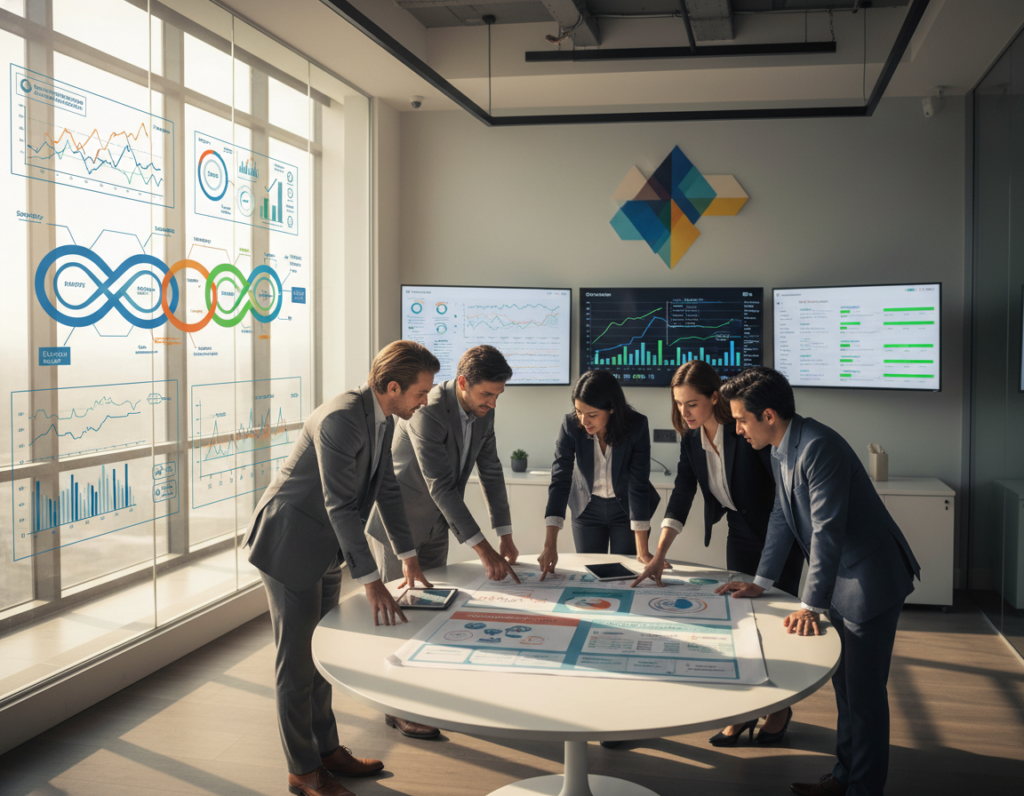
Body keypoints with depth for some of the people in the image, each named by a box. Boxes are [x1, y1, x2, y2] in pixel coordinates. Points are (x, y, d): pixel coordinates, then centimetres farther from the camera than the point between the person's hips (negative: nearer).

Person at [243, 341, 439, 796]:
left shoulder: (382, 419, 1)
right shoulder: (340, 420, -29)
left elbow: (387, 489, 11)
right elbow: (341, 506, -30)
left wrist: (409, 556, 12)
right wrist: (371, 582, -30)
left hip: (325, 549, 9)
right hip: (289, 545, -9)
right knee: (297, 662, 2)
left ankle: (327, 749, 33)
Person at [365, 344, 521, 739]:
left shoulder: (482, 410, -5)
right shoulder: (429, 412, -30)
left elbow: (490, 471, 2)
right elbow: (441, 486, -33)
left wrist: (505, 536, -1)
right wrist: (481, 548, -34)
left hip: (436, 523, 7)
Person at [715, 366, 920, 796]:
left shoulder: (818, 447, -26)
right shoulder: (781, 451, 4)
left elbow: (827, 530, -29)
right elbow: (782, 516, 12)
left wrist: (811, 605, -28)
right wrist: (760, 583, 12)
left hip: (871, 580, -10)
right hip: (841, 582, 10)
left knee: (863, 691, 0)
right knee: (844, 683, 20)